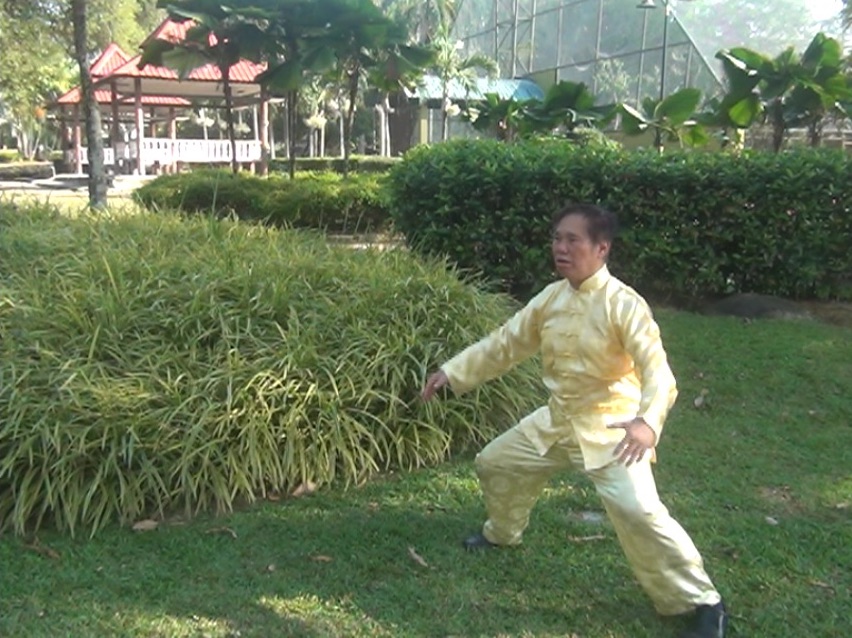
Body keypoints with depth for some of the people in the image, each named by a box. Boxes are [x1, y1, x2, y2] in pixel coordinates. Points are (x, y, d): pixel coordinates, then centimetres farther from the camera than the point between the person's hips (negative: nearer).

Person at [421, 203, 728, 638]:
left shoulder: (623, 304, -21)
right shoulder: (551, 297, 0)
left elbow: (657, 371, -29)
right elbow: (505, 343, 8)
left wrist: (647, 421, -48)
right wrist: (452, 372, 4)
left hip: (609, 428, -7)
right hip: (557, 420, 7)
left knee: (637, 512, -22)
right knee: (494, 463, 16)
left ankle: (701, 603, -1)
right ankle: (501, 533, 47)